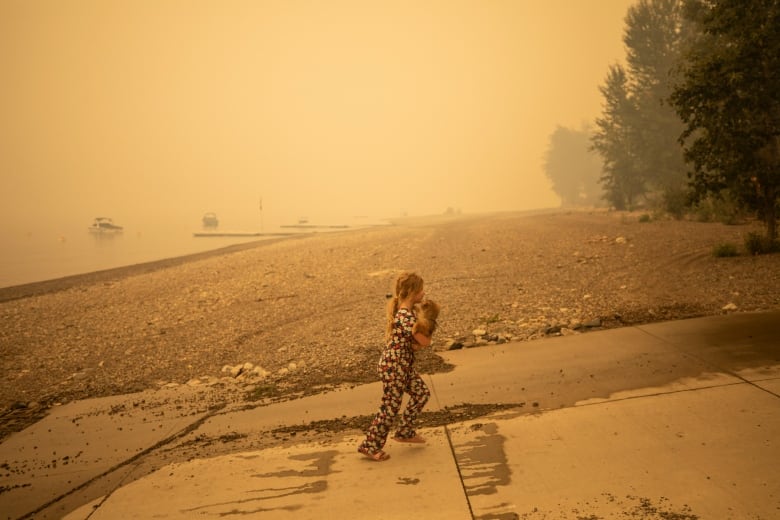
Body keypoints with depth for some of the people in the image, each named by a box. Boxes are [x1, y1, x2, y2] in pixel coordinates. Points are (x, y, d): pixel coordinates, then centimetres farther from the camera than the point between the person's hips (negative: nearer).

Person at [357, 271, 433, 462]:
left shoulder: (402, 310, 6)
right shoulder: (407, 316, -25)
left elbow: (412, 343, 7)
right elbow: (425, 342, -21)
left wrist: (416, 344, -14)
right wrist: (424, 335, -1)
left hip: (403, 365, 10)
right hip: (394, 366, -10)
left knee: (422, 393, 18)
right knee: (390, 407, 0)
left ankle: (405, 432, 31)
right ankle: (370, 446, 11)